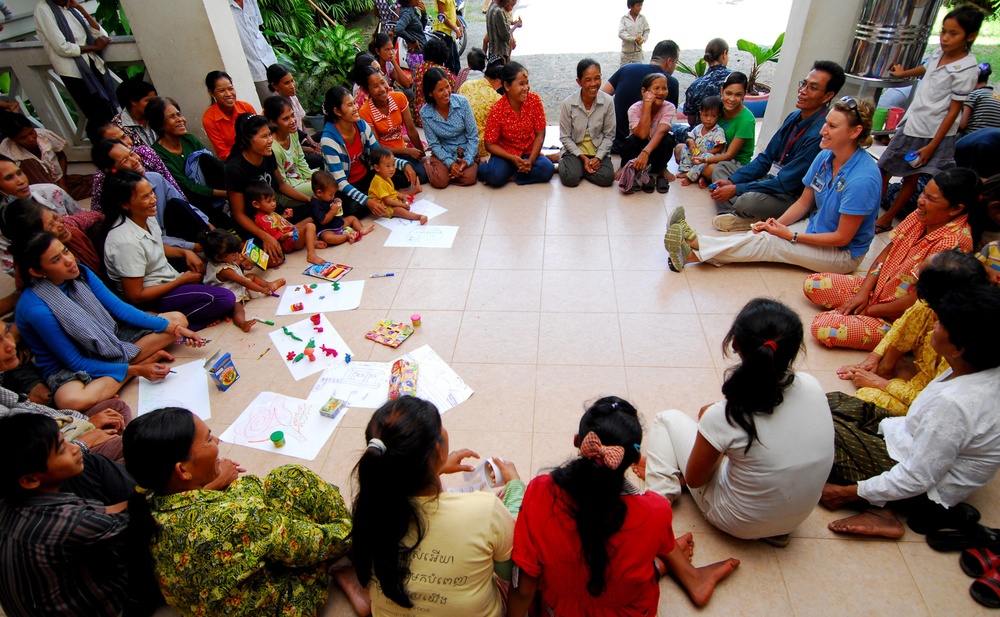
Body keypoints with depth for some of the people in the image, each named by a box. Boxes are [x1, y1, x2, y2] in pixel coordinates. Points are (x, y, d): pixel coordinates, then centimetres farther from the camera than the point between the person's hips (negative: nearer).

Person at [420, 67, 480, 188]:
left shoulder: (462, 102, -14)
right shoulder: (425, 113, -13)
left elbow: (473, 135, -10)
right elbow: (434, 144, -8)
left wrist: (468, 160, -21)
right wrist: (450, 163, -22)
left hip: (465, 150, 0)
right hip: (443, 152, 0)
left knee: (468, 178, -25)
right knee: (440, 181, -23)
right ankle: (427, 165, 10)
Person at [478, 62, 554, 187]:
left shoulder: (535, 100, -8)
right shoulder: (497, 110, -14)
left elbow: (540, 135, -5)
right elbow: (490, 144, -11)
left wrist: (530, 160, -18)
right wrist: (513, 159, -23)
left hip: (529, 152, 3)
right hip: (506, 153, -3)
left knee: (547, 169, -26)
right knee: (496, 176, -33)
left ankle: (511, 175, -10)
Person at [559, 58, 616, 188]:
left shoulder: (608, 101, -9)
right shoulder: (568, 103, -12)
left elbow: (609, 135, -3)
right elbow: (565, 137, -6)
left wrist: (598, 157, -16)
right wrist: (583, 157, -15)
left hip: (598, 151, 2)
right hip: (575, 150, -1)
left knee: (606, 178, -24)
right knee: (570, 178, -27)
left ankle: (580, 168, 3)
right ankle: (564, 162, 8)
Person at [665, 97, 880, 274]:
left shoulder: (861, 179, -26)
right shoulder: (824, 157, -3)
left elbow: (842, 237, -22)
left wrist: (791, 236, -20)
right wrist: (778, 223, -12)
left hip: (844, 254, -6)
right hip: (816, 231, 6)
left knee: (763, 242, -22)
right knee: (762, 234, -18)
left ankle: (692, 253, -27)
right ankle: (693, 250, -31)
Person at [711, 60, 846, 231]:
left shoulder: (819, 134, -23)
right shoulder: (795, 117, 3)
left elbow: (786, 183, -24)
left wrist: (737, 189, -22)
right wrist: (732, 181, -2)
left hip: (792, 196, -10)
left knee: (749, 200, -39)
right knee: (722, 167, 7)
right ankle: (740, 215, -14)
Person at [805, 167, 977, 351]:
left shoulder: (952, 243, -28)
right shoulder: (923, 216, -4)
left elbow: (918, 302, -26)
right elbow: (888, 252, 3)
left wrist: (869, 310, -13)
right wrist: (863, 292, -7)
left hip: (899, 319, -8)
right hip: (877, 288, 8)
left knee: (823, 328, -23)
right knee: (812, 284, 4)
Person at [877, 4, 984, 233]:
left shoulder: (966, 69, -18)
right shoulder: (939, 53, 2)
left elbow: (954, 111, -17)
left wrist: (932, 146, -20)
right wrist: (903, 73, 47)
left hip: (933, 133, -7)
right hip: (911, 124, 7)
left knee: (911, 178, 2)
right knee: (883, 170, 8)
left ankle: (885, 220, 13)